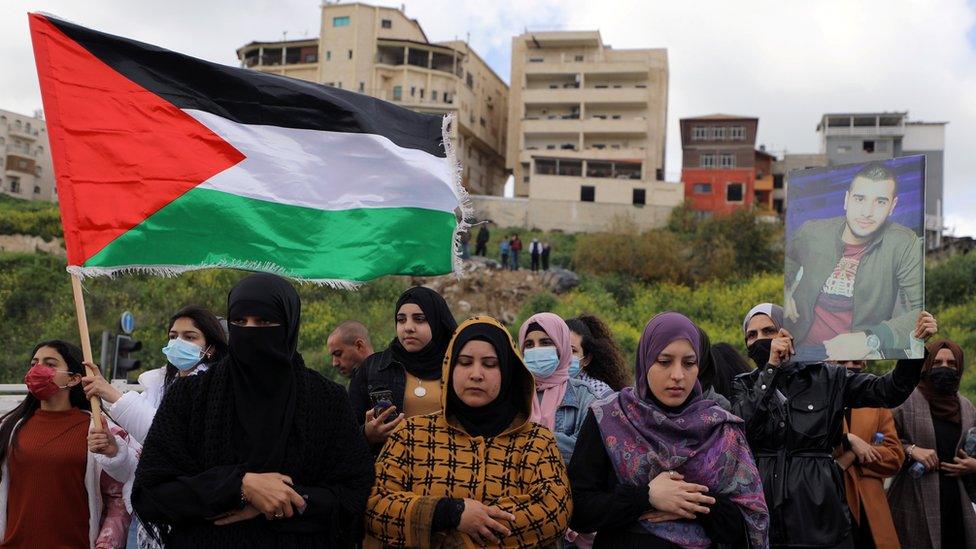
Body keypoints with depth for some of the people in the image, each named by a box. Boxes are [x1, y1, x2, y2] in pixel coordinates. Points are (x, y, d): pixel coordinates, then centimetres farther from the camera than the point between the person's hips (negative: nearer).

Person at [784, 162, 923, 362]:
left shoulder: (904, 245, -10)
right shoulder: (811, 232, 1)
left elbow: (922, 310, -15)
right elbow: (788, 256, 24)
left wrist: (871, 340, -26)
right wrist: (783, 289, 6)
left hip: (866, 353, -1)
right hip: (802, 348, 1)